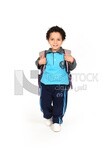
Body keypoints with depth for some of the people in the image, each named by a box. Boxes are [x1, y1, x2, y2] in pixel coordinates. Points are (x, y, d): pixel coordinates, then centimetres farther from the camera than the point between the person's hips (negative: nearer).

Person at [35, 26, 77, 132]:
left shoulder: (66, 54, -7)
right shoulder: (44, 54, -4)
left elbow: (71, 68, 1)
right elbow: (38, 65, 10)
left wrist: (72, 61, -19)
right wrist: (39, 62, -12)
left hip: (61, 84, -1)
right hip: (46, 83, 2)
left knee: (59, 104, 9)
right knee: (44, 103, 13)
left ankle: (57, 121, 32)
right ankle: (48, 116, 43)